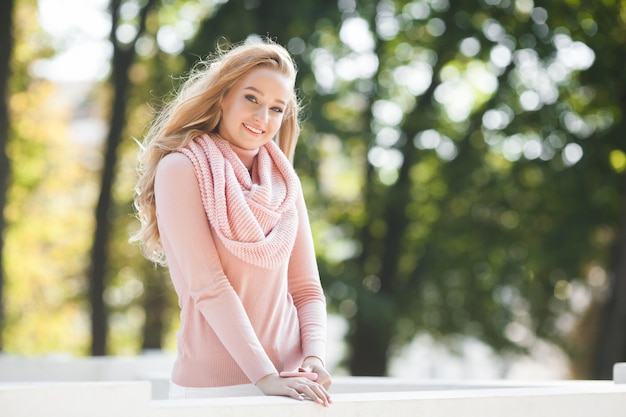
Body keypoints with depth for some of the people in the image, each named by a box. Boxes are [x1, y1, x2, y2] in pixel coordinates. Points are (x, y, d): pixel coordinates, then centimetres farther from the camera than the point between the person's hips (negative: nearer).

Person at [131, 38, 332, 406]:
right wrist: (265, 376, -20)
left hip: (286, 381, 4)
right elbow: (208, 286, -14)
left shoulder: (284, 182, 9)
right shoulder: (181, 170, -6)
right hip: (213, 388, -4)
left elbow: (306, 288, 8)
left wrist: (314, 357, -10)